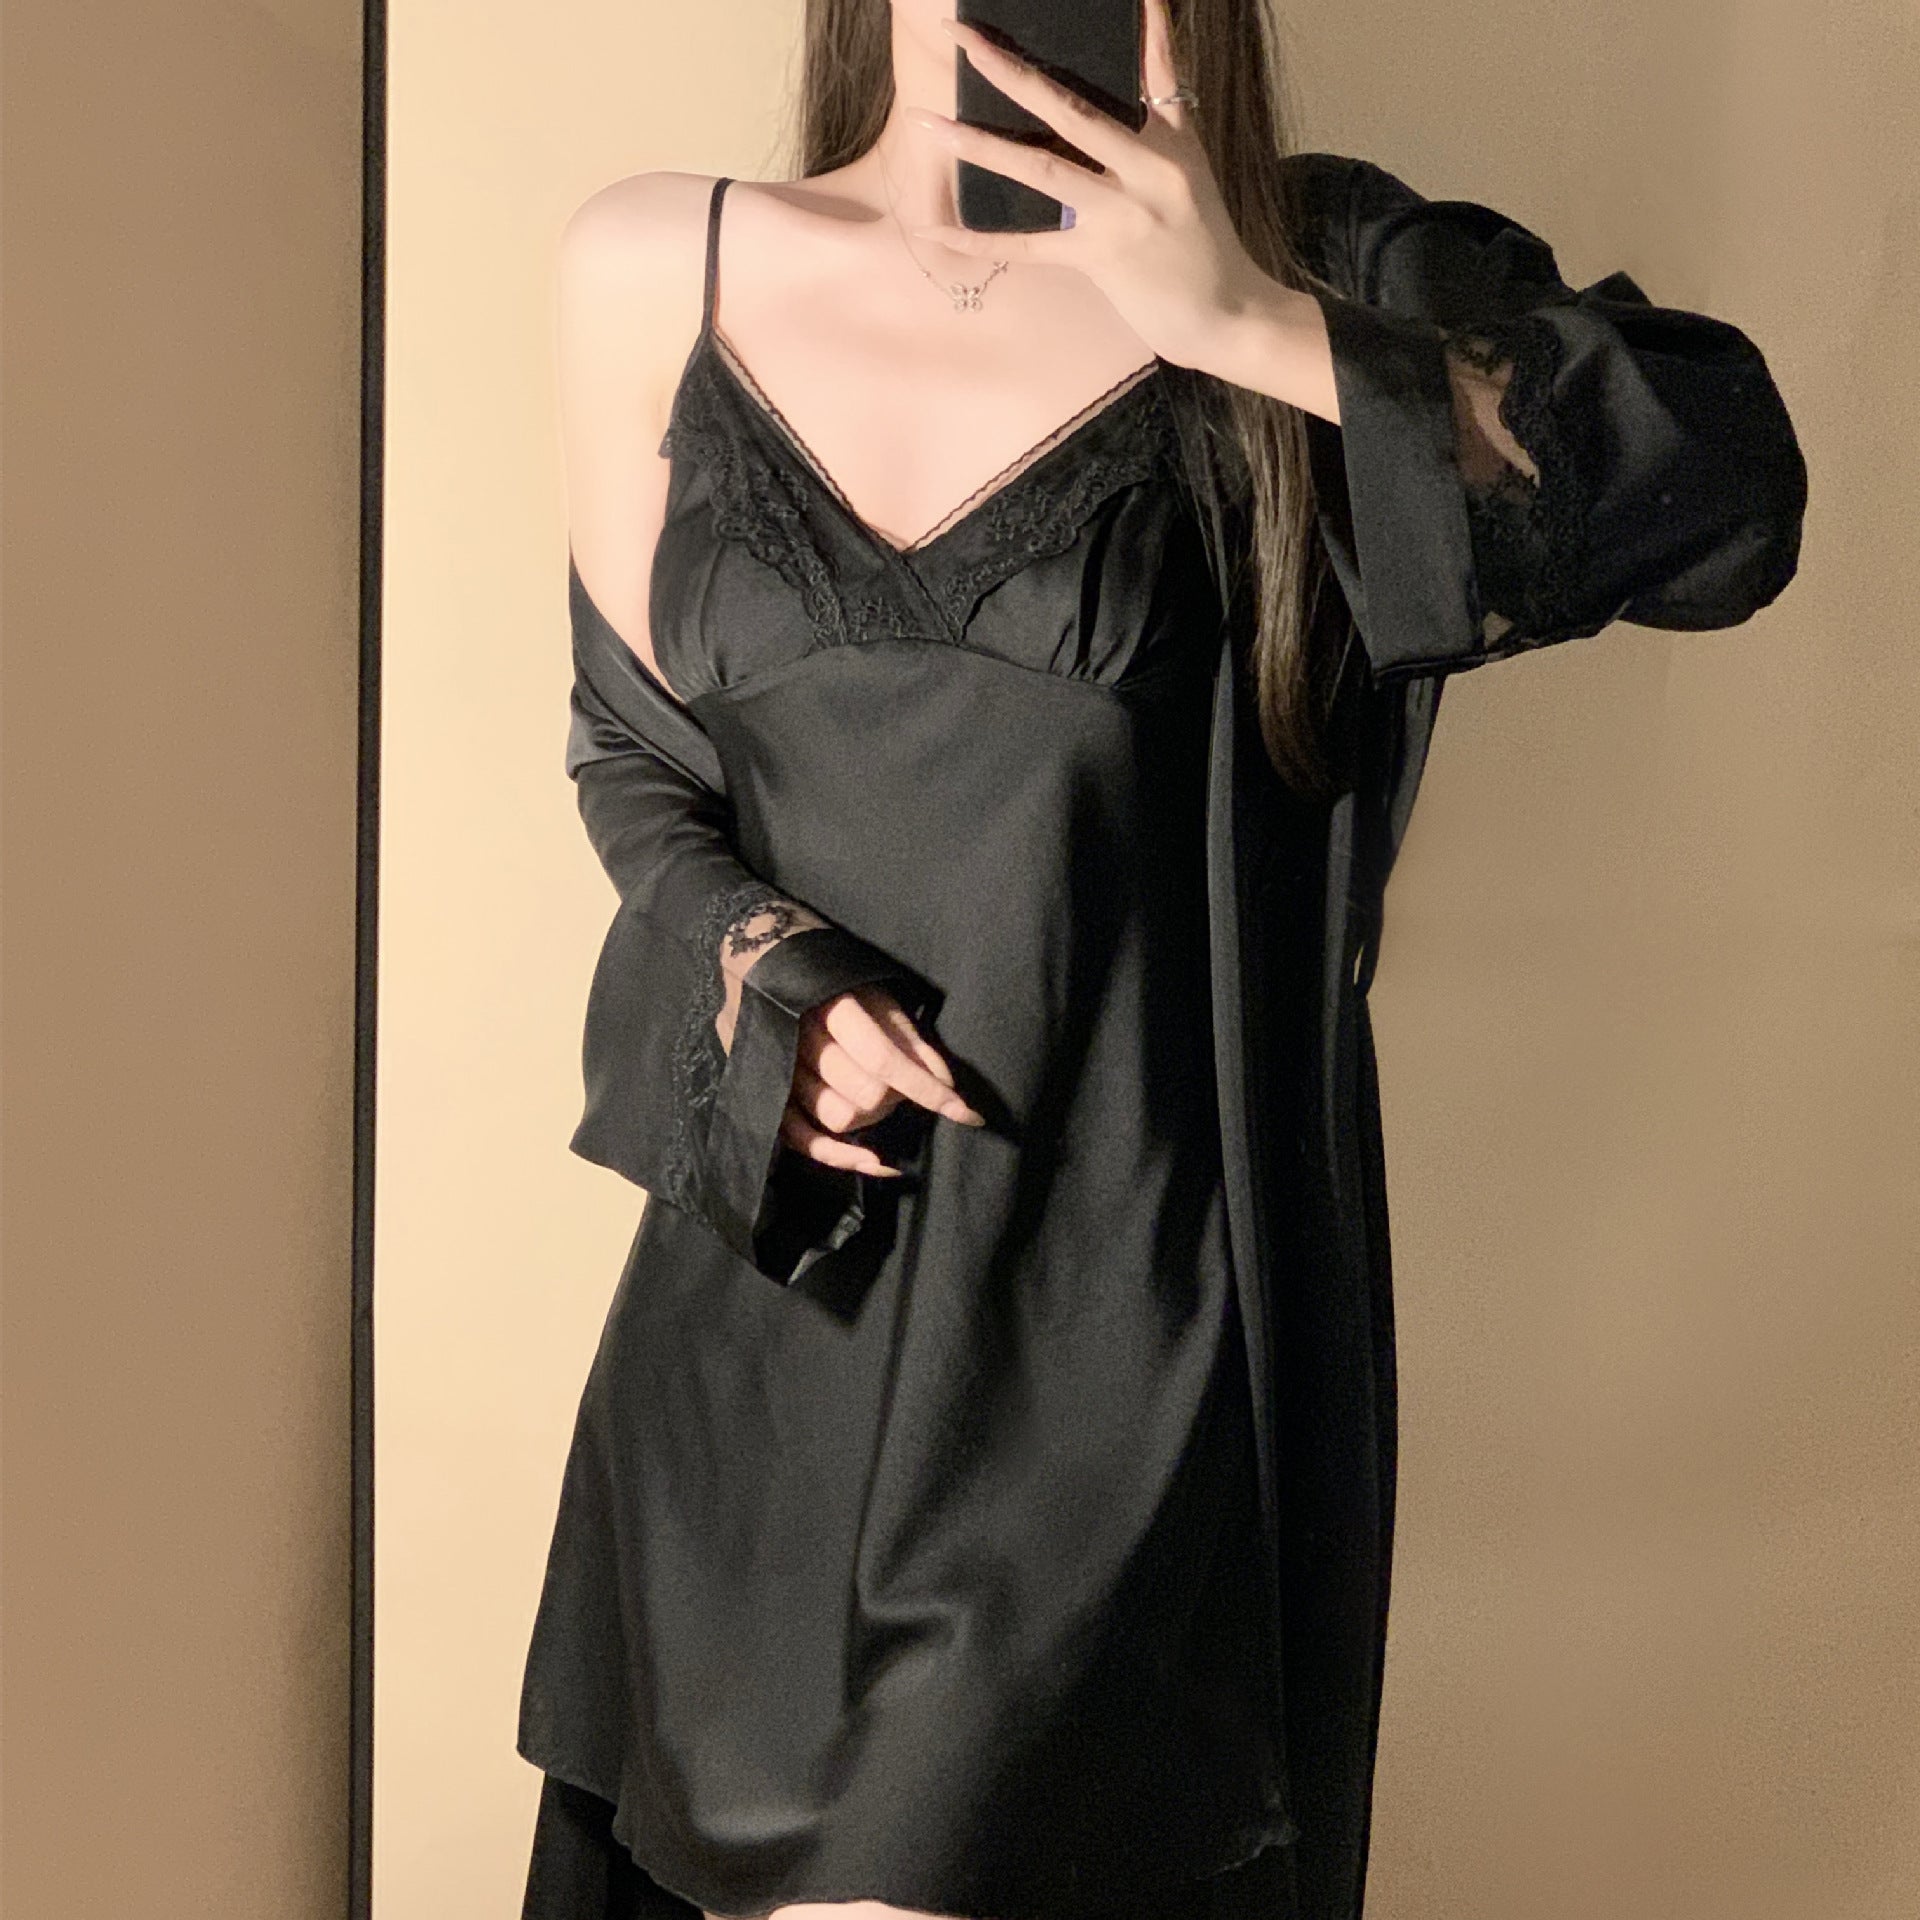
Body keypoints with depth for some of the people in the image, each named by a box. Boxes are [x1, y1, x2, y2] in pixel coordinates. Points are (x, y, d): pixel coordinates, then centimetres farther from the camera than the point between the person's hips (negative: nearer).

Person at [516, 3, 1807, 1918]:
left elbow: (1733, 493, -18)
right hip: (770, 1280, 4)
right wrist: (752, 968, -6)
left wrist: (1255, 326, -26)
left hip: (1131, 1301, -3)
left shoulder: (1302, 271, -5)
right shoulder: (656, 272, 2)